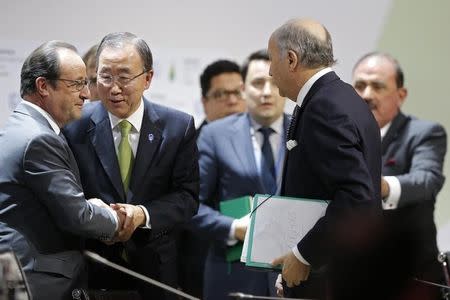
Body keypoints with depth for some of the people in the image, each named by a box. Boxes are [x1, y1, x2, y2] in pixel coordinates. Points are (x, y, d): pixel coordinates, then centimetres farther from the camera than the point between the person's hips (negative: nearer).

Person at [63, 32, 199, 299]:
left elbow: (188, 197, -4)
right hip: (94, 267, -1)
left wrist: (143, 214, -21)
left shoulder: (178, 127, -3)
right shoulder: (75, 127, -5)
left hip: (157, 267, 1)